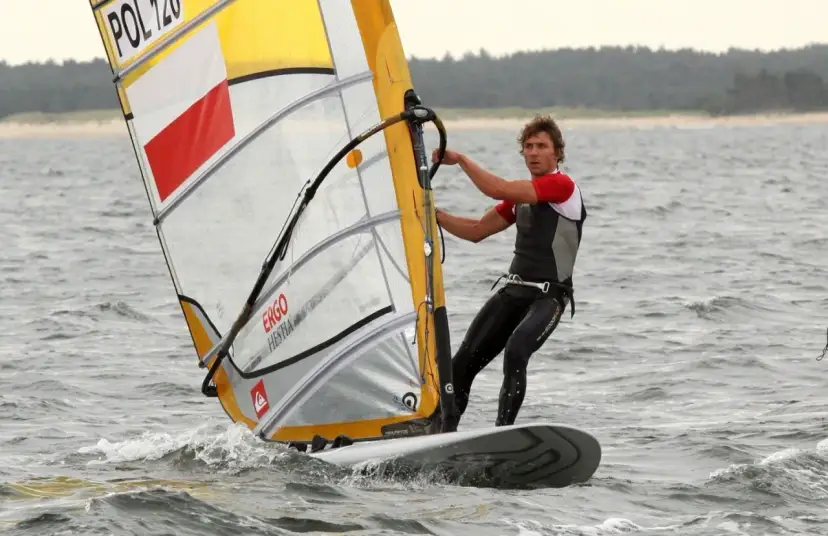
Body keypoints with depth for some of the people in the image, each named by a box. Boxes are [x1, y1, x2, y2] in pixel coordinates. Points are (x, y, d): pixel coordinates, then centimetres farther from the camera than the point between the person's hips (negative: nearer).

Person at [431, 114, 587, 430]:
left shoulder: (562, 185, -9)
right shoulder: (522, 195, 17)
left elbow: (497, 190, -18)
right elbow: (477, 231, 22)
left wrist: (460, 159, -9)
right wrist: (434, 214, 9)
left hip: (548, 296, -8)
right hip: (512, 291, 8)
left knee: (515, 351, -32)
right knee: (463, 362, -1)